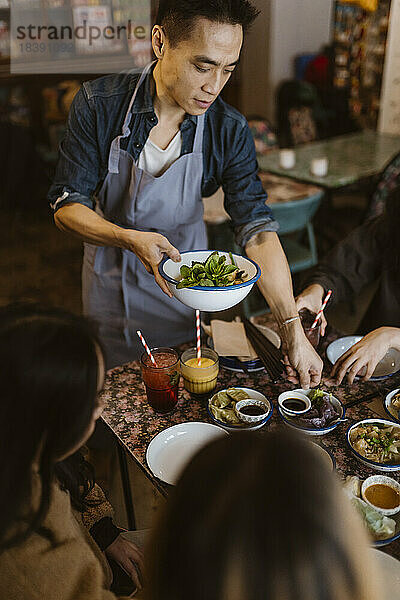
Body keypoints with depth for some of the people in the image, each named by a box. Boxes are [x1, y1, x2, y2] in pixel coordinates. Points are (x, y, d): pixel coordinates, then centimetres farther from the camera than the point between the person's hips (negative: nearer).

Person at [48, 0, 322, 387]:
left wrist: (293, 330, -32)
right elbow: (66, 206, -20)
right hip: (109, 274, 0)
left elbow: (257, 228, -23)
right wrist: (132, 239, -40)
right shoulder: (99, 104, -23)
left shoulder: (230, 131, -20)